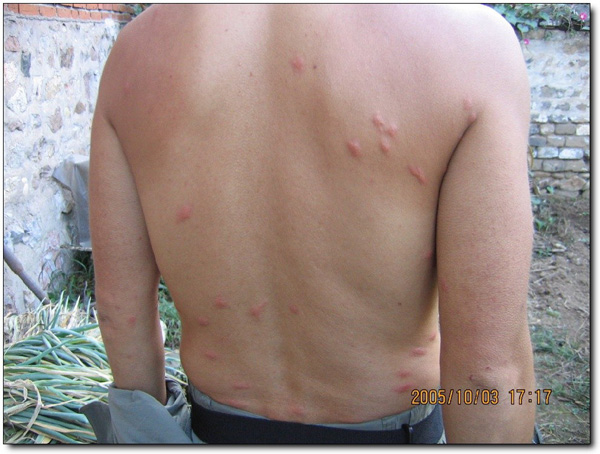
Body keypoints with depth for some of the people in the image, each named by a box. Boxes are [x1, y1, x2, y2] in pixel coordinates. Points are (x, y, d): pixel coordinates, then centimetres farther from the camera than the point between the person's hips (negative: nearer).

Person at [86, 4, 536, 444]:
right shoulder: (469, 37, -23)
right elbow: (489, 365, -23)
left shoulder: (137, 48, -12)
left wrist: (155, 425, 11)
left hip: (217, 429, 3)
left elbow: (120, 300, -5)